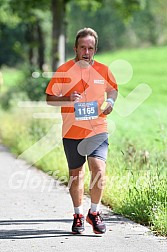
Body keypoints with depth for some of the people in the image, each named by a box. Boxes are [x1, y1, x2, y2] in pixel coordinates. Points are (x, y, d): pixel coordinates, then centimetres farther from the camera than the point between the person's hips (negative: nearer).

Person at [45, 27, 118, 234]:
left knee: (98, 169, -15)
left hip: (97, 131, 0)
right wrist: (67, 99, -18)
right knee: (76, 174, 10)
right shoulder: (63, 71, -4)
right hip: (72, 132, 0)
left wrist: (110, 101, 0)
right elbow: (49, 98, 0)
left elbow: (112, 89, 22)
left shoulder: (103, 70, 3)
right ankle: (78, 215, 27)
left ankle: (94, 213, 4)